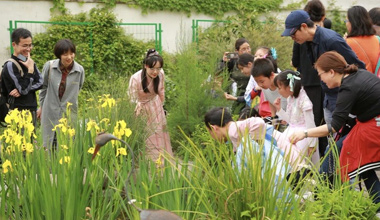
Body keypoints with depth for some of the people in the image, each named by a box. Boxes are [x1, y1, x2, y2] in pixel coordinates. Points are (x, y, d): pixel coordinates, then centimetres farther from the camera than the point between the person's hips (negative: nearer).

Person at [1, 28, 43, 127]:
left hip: (32, 110, 7)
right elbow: (24, 89, -18)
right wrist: (30, 69, -16)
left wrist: (22, 90, -12)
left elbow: (40, 82, 2)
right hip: (19, 112, -7)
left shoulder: (29, 62, 9)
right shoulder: (10, 65, -13)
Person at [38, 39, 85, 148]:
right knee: (49, 145, 9)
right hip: (50, 112, 0)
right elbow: (43, 87, 7)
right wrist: (41, 107, 14)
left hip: (69, 113, 0)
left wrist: (69, 103, 11)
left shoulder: (80, 70, -9)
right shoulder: (49, 66, -9)